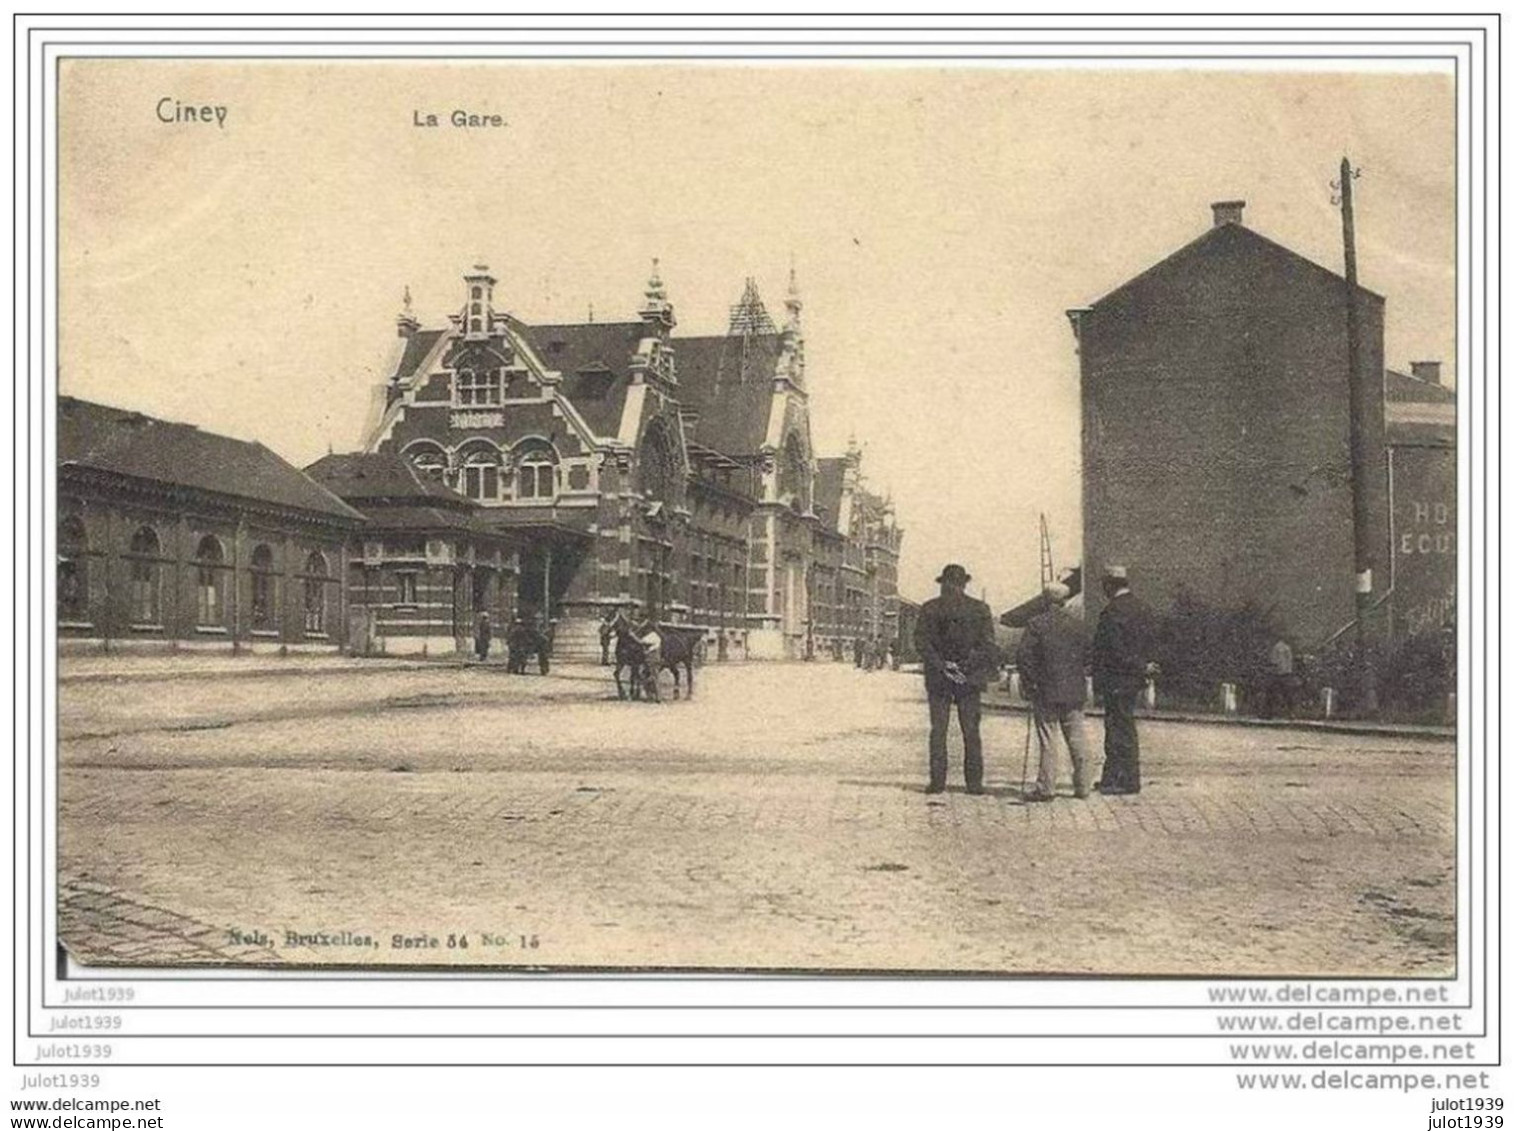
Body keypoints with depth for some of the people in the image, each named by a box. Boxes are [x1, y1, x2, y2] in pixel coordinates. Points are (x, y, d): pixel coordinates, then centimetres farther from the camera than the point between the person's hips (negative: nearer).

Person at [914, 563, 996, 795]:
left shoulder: (929, 608, 1)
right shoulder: (980, 609, 0)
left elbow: (920, 642, -4)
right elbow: (987, 645, -5)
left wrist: (941, 665, -6)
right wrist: (966, 667, -6)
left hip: (938, 679, 0)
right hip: (970, 679, 0)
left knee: (938, 731, 4)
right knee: (971, 732, 4)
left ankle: (937, 781, 1)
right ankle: (974, 782, 3)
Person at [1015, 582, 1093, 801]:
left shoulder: (1036, 624, -8)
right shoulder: (1077, 623, 4)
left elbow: (1022, 655, -12)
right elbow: (1087, 656, 8)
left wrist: (1029, 682, -2)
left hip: (1046, 692, -3)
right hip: (1073, 692, 3)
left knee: (1047, 741, 0)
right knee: (1076, 739, 9)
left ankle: (1046, 787, 0)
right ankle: (1082, 786, 12)